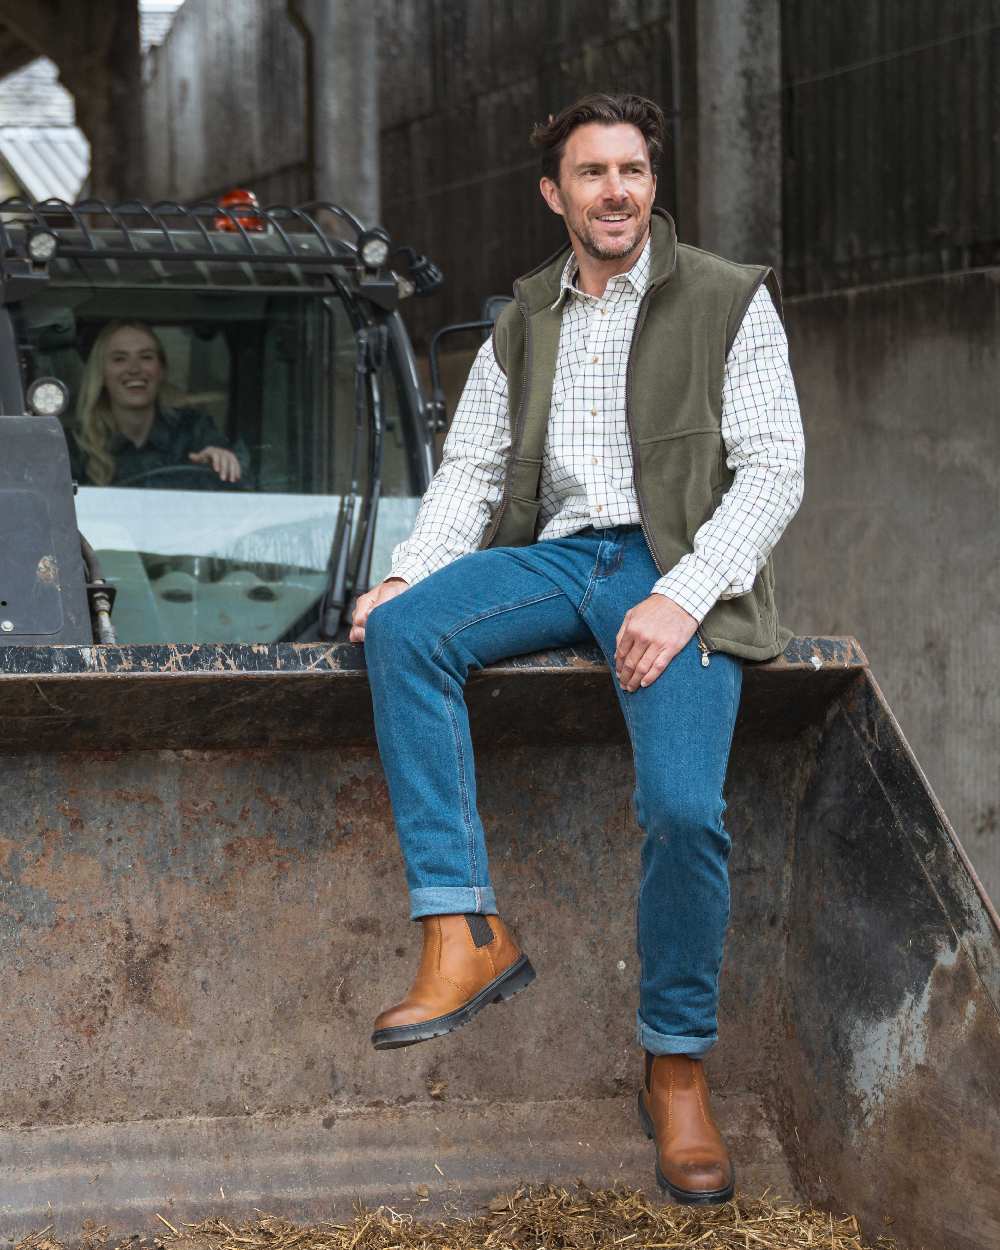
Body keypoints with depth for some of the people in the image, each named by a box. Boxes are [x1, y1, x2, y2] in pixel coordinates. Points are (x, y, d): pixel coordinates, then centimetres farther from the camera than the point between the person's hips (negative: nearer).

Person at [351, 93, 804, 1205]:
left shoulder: (728, 301, 4)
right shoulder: (524, 319, 18)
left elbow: (773, 468, -3)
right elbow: (472, 467, 16)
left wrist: (681, 597, -16)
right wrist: (409, 574, -5)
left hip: (673, 570, -4)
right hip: (555, 557, 4)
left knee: (683, 809, -26)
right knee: (400, 631, -26)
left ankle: (677, 1072, -6)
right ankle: (465, 933, -27)